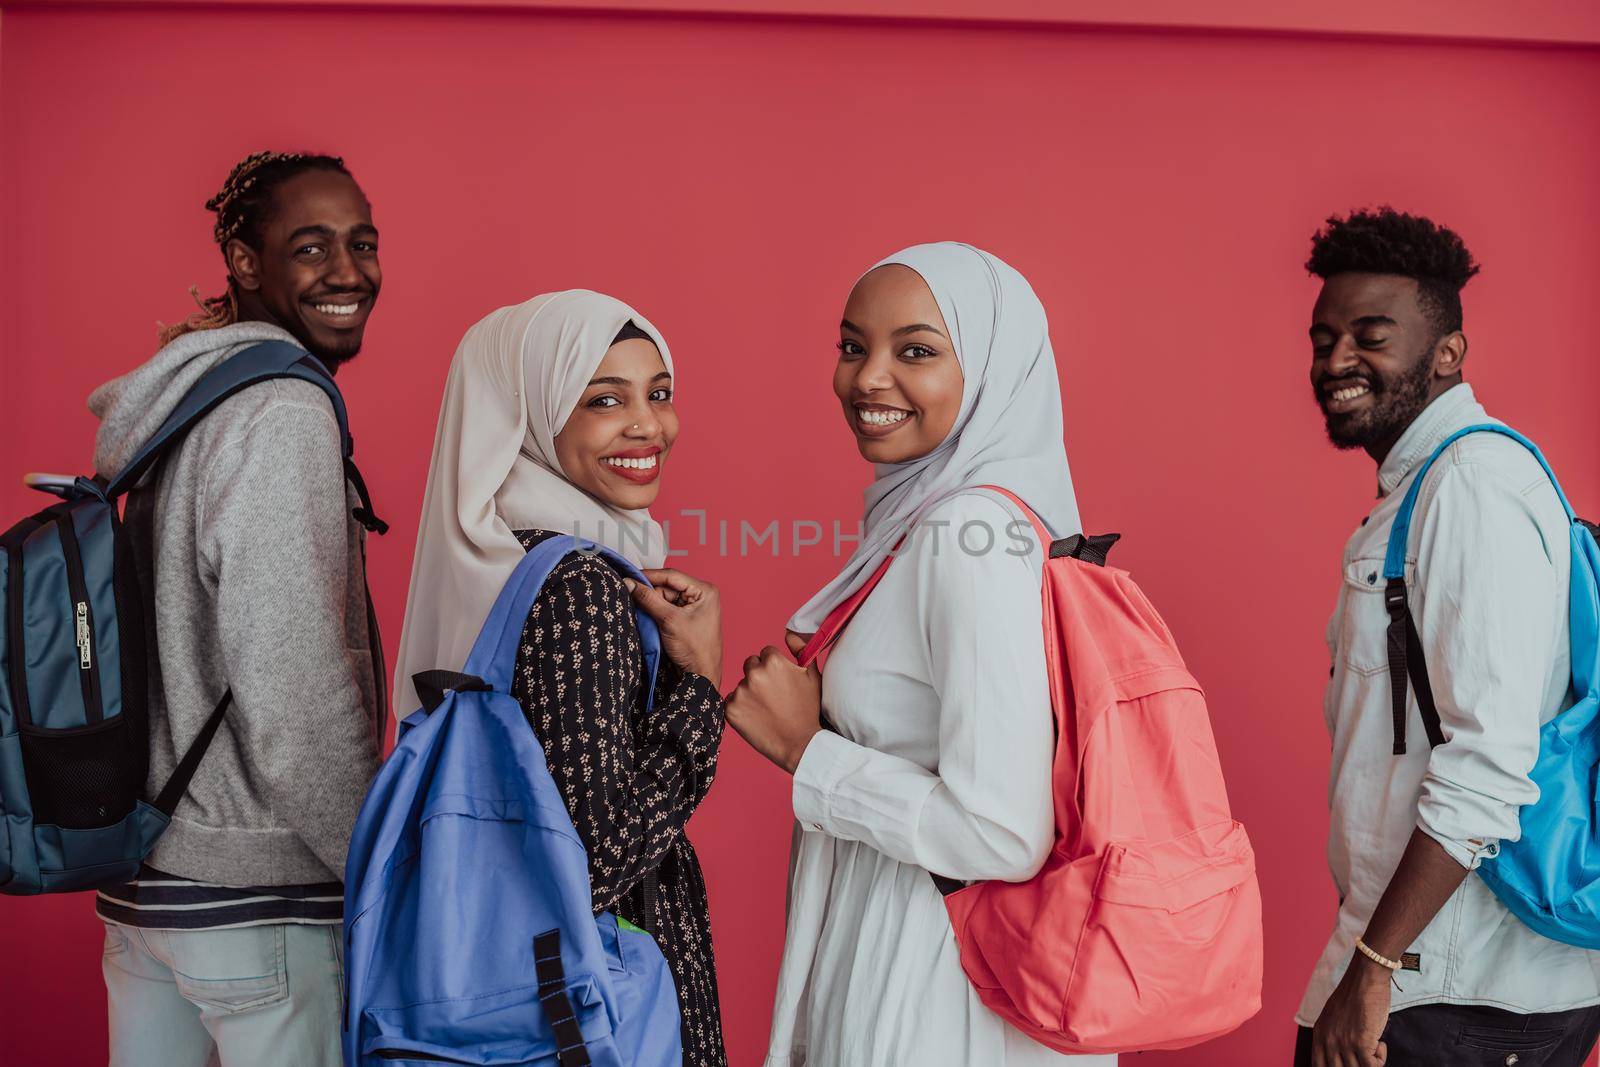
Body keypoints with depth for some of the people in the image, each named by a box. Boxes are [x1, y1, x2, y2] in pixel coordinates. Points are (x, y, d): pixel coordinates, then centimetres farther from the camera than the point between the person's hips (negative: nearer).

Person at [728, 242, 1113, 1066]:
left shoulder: (973, 539, -22)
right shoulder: (926, 515, 6)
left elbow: (1002, 834, -27)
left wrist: (804, 748, -17)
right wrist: (813, 686, 5)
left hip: (935, 980, -9)